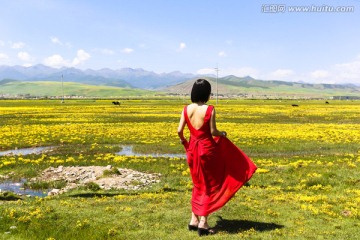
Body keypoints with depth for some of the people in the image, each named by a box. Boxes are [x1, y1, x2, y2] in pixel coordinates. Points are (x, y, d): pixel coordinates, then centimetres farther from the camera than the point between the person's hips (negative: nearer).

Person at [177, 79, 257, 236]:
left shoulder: (186, 109, -1)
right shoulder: (209, 109, -14)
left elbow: (179, 130, -3)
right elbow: (213, 131, -14)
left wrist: (182, 140, 19)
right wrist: (222, 134, 8)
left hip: (193, 149, 5)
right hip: (207, 149, -5)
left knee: (198, 185, 20)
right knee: (209, 186, 9)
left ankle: (194, 220, 23)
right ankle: (203, 223, 10)